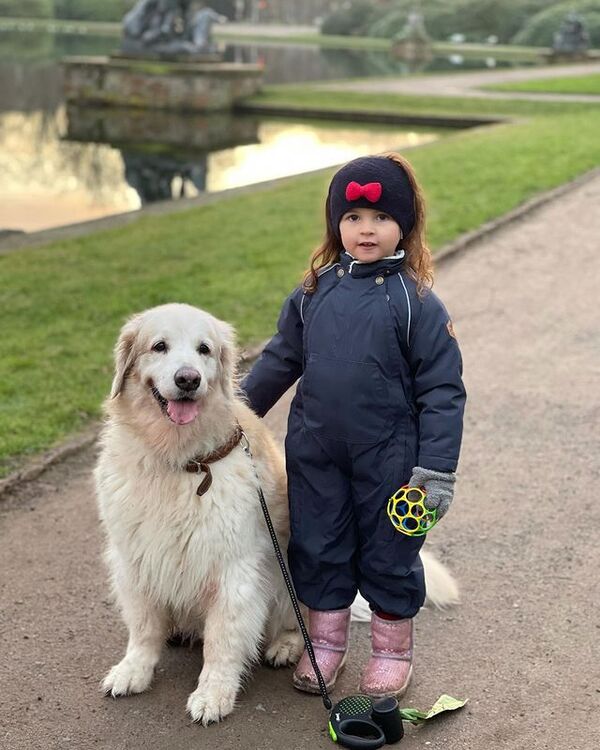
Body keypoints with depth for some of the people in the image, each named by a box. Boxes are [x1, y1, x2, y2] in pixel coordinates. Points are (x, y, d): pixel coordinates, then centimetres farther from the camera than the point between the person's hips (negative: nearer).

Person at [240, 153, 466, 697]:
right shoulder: (314, 292, 1)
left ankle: (393, 648, 31)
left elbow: (442, 390, -11)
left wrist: (436, 469, -14)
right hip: (315, 454, 4)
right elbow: (281, 359, 14)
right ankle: (326, 641, 34)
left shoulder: (416, 301, -11)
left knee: (388, 555, 11)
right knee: (316, 549, 14)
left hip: (388, 459, -4)